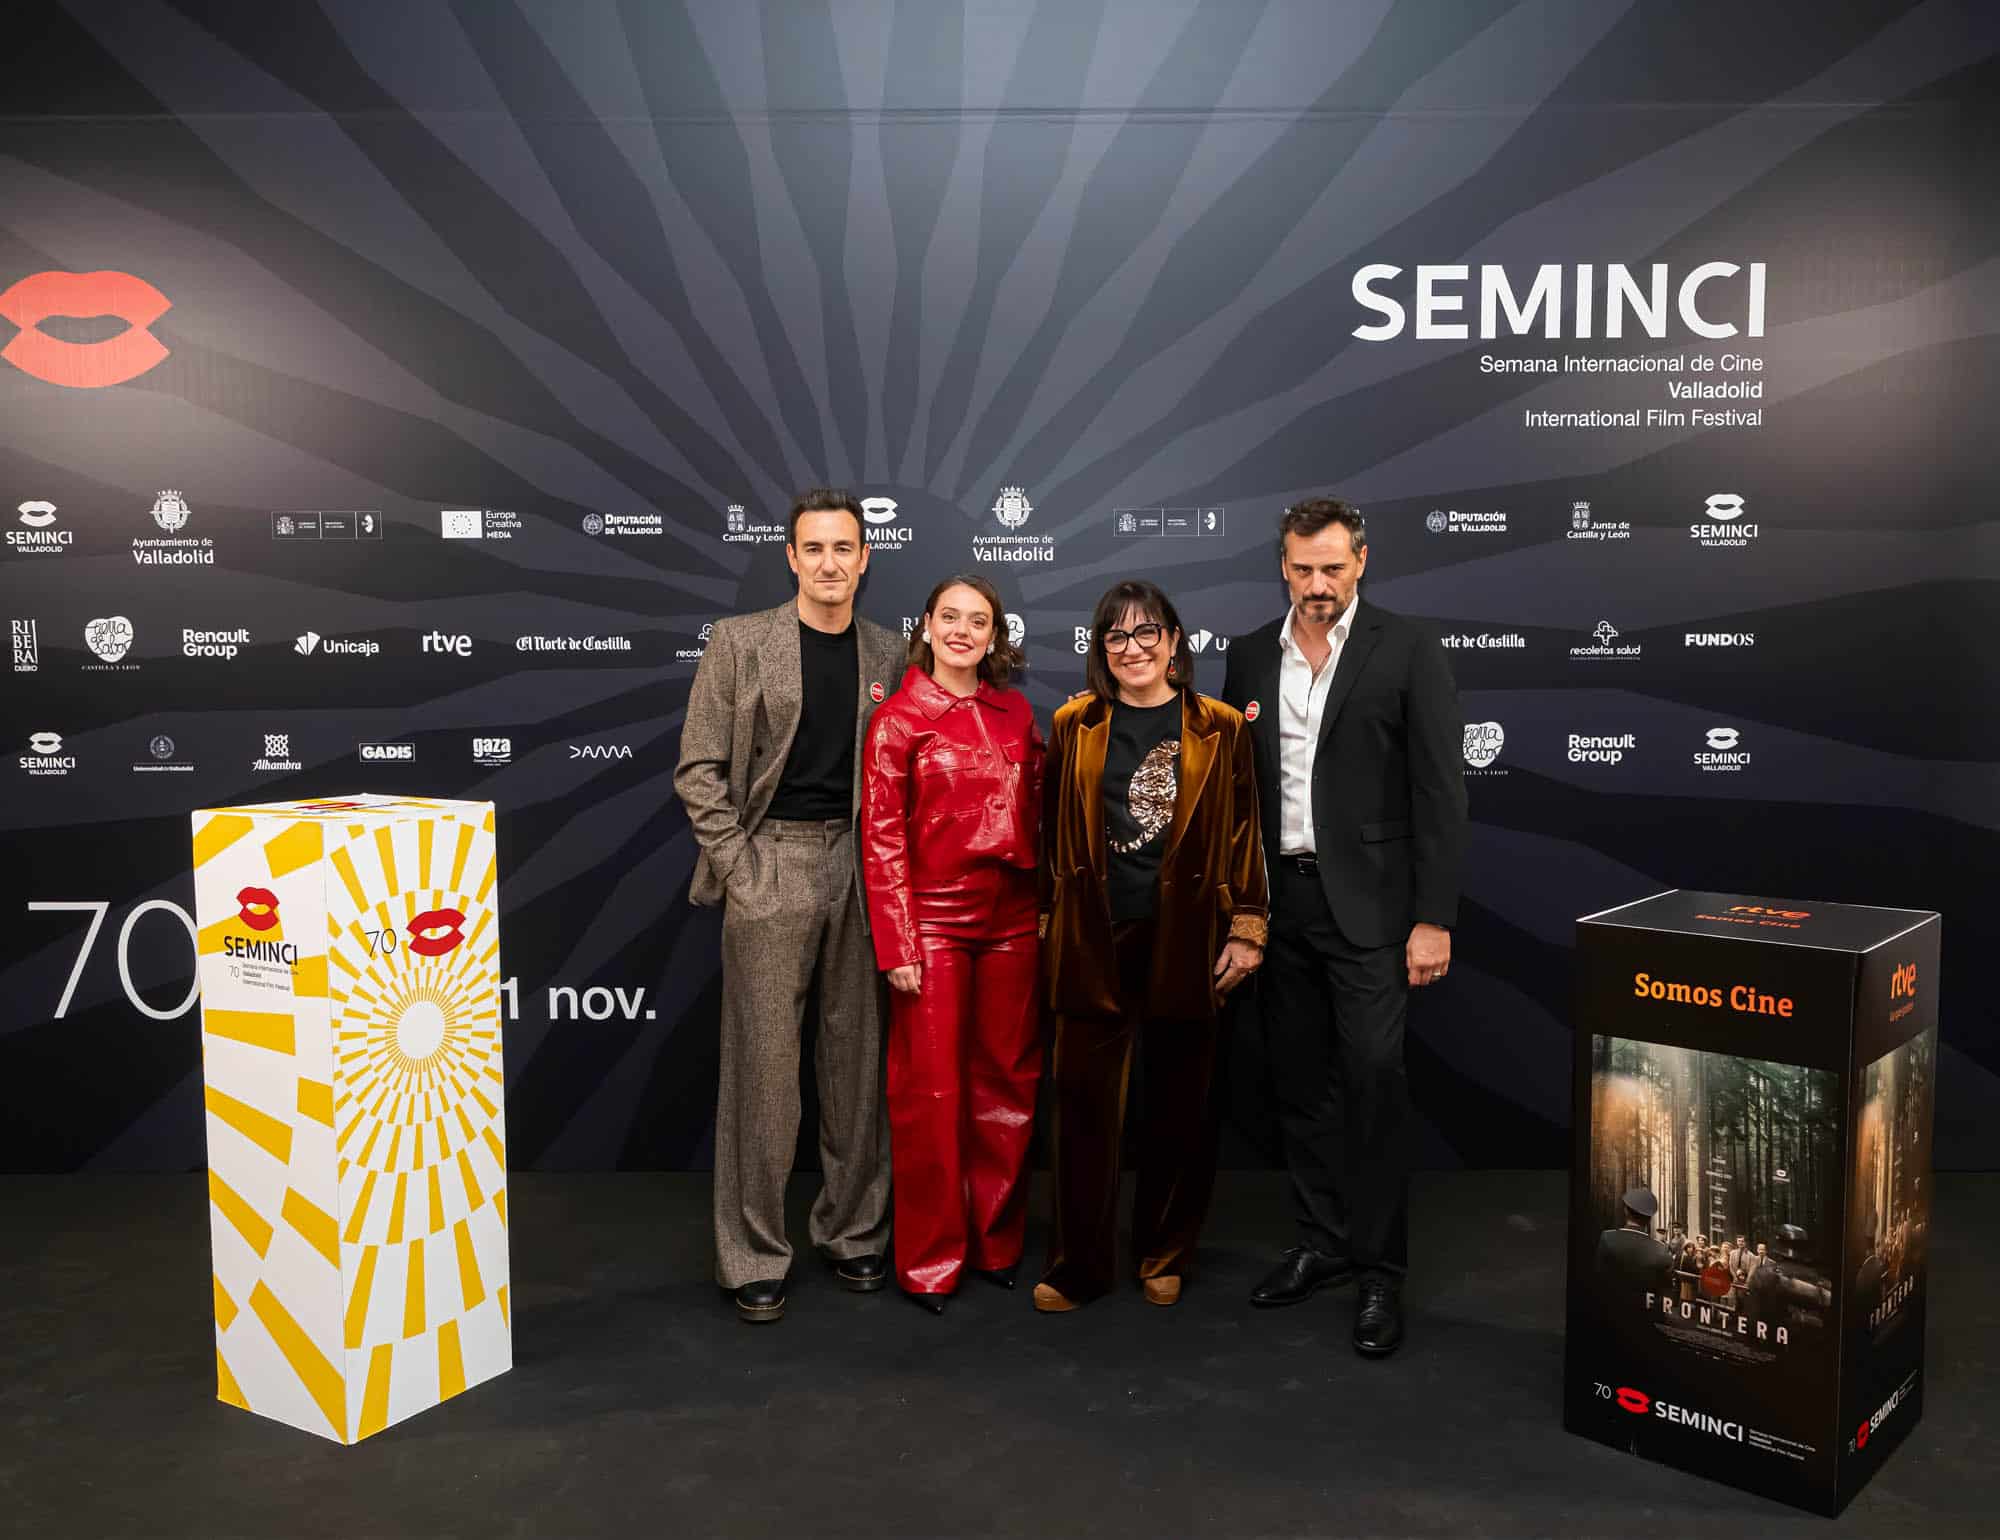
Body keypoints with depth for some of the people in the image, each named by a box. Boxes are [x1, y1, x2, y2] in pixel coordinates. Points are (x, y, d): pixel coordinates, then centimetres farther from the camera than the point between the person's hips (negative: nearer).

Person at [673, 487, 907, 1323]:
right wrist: (736, 863, -8)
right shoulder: (739, 641, -1)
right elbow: (698, 768, -2)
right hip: (770, 861, -3)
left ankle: (854, 1232, 24)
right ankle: (753, 1255, 12)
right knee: (763, 1063, 0)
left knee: (858, 1056, 9)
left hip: (860, 866, 3)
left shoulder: (887, 652, 9)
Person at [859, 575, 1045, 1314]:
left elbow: (1038, 812, 12)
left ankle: (997, 1242, 27)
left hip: (1012, 918, 4)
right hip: (934, 920, -4)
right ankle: (930, 1260, 18)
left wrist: (1048, 907, 3)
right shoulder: (897, 719, -3)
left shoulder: (1016, 713, 8)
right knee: (932, 1092, 3)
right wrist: (897, 947, -10)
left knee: (1007, 1082, 10)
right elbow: (881, 838, -6)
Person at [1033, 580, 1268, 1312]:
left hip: (1185, 940, 0)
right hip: (1094, 942, 1)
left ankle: (1166, 1257, 26)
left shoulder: (1220, 729, 3)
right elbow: (1053, 832, 10)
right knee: (1085, 1102, 3)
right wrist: (1048, 925, 9)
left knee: (1179, 1106, 9)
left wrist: (1246, 929, -2)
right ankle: (1078, 1265, 16)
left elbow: (1243, 832, 3)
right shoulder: (1074, 726, 6)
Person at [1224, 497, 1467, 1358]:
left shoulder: (1408, 653, -5)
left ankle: (1380, 1271, 9)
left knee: (1374, 1083, -5)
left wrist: (1434, 921, -12)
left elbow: (1440, 793, -8)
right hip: (1278, 901, 5)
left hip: (1367, 904, -4)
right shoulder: (1251, 657, 8)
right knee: (1300, 1084, 12)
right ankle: (1322, 1243, 27)